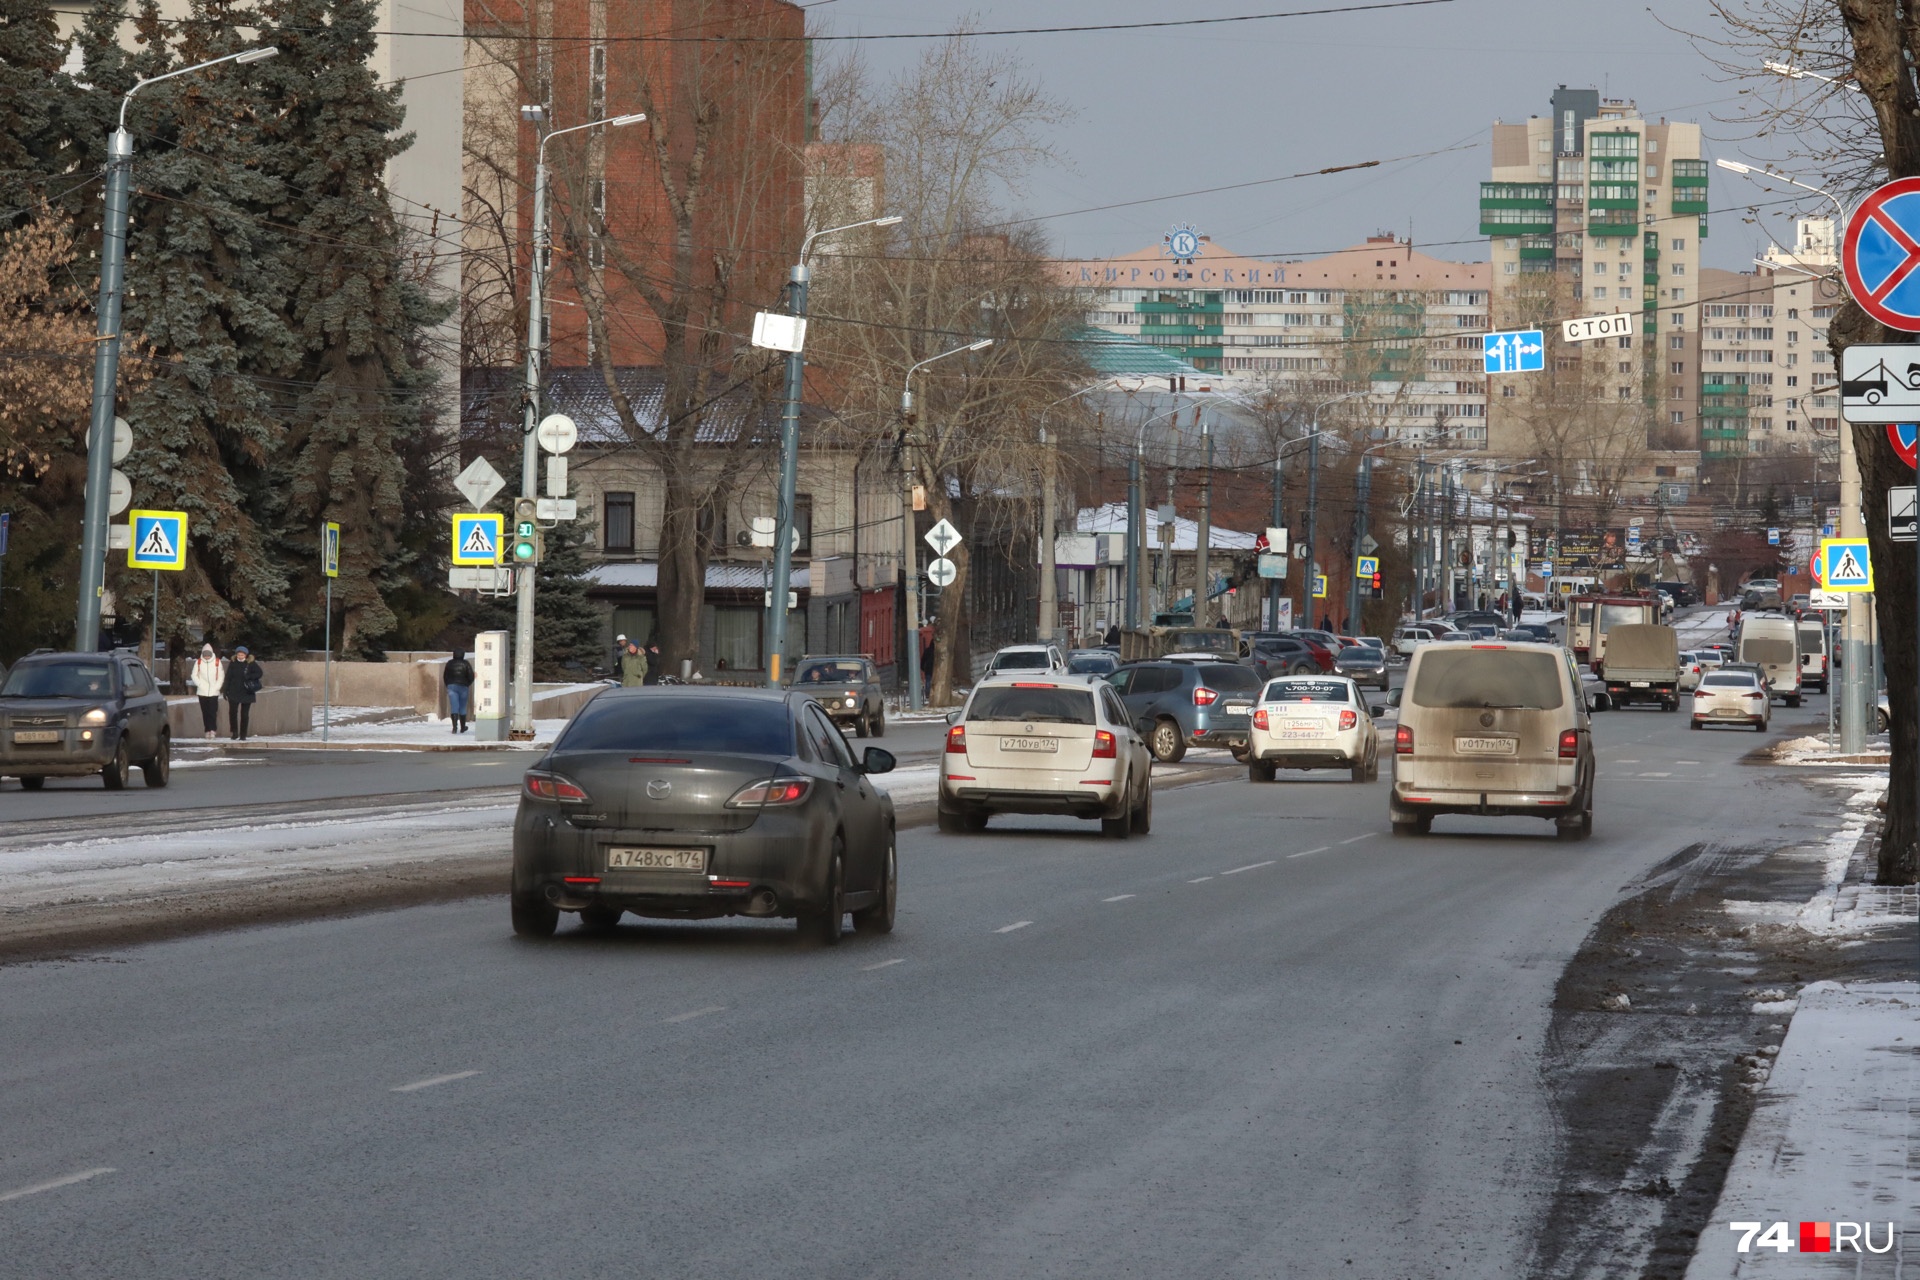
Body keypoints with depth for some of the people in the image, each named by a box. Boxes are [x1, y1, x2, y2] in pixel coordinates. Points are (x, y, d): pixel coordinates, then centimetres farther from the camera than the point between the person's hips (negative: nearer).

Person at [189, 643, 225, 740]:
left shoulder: (217, 662, 1)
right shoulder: (198, 662, 4)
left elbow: (221, 676, 4)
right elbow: (194, 676, 6)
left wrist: (216, 687, -6)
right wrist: (200, 685, -6)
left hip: (214, 692, -2)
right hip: (202, 692, 2)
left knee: (213, 711, -10)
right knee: (205, 712, 2)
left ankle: (213, 730, -11)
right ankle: (208, 730, 7)